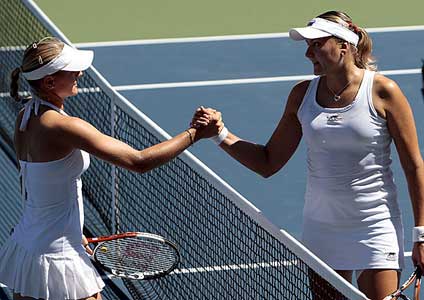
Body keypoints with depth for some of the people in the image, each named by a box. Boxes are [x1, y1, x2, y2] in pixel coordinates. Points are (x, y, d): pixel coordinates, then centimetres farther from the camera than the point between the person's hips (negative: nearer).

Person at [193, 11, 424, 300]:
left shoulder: (382, 91, -9)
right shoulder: (302, 94, 4)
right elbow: (268, 163, 9)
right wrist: (222, 134, -5)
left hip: (375, 228, -4)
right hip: (320, 229, 4)